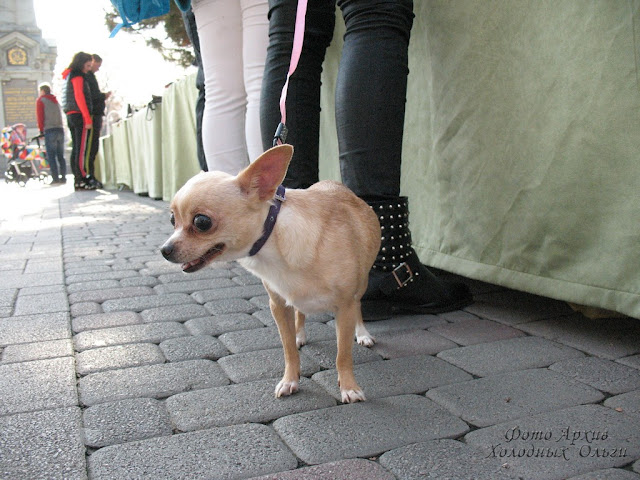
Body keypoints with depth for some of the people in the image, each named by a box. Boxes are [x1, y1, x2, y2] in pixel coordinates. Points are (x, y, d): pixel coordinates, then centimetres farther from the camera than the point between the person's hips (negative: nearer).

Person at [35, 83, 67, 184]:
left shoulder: (40, 100, 4)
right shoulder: (55, 100, 22)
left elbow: (39, 116, -2)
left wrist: (41, 130, 5)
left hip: (49, 130, -6)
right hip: (60, 129, 6)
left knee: (51, 156, -5)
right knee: (61, 156, 7)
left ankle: (55, 178, -11)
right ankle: (63, 177, 4)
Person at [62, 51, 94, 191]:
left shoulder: (69, 76, 22)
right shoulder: (77, 76, -6)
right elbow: (79, 97, -15)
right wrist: (87, 118, -17)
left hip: (71, 115, 10)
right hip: (79, 115, -10)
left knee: (76, 148, 8)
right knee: (81, 149, -12)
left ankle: (77, 179, 8)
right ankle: (81, 181, -14)